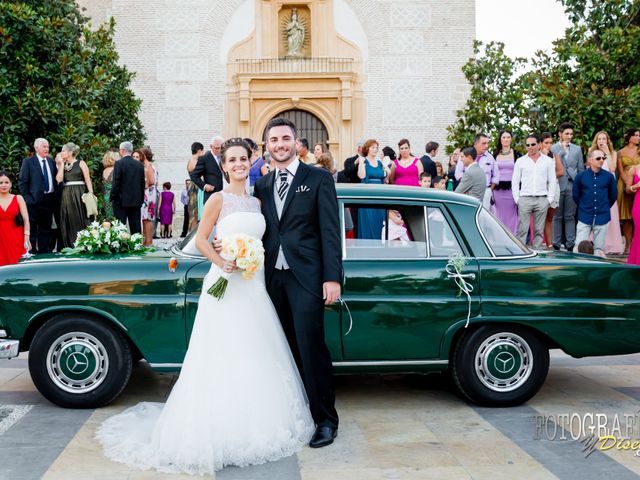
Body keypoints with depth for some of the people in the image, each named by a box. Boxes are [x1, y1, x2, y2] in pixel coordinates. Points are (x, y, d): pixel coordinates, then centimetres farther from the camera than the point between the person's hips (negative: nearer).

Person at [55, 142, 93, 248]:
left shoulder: (81, 163, 1)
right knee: (68, 224, 3)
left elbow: (88, 180, -4)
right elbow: (59, 179, -4)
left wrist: (91, 194, -12)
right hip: (66, 197, 4)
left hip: (79, 195, -4)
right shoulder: (62, 165, 12)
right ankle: (70, 247, 8)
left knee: (80, 222, -2)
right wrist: (61, 164, -1)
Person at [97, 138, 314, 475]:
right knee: (224, 359, -3)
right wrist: (222, 264, -19)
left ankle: (255, 425, 22)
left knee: (255, 357, 9)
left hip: (254, 286, 6)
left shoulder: (256, 202, 12)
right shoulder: (218, 199, -4)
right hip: (226, 286, -6)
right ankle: (222, 431, 8)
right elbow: (200, 240, -6)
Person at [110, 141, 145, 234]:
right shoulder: (140, 165, 7)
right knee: (136, 227, 6)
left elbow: (116, 183, -11)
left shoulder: (119, 163, -8)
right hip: (136, 201, 4)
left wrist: (112, 198, -3)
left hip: (121, 201, -4)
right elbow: (143, 184, 9)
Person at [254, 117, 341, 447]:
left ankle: (326, 419, 6)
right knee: (285, 349, 8)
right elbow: (261, 232, 15)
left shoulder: (319, 179, -1)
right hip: (272, 277, 5)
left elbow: (330, 232, -6)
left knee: (311, 347, -6)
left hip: (306, 277, -5)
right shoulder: (262, 186, 14)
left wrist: (332, 278, -12)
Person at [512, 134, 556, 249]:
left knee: (539, 230, 4)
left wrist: (549, 199, 0)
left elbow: (552, 181, 9)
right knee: (522, 229, -5)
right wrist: (517, 199, -1)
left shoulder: (548, 161, 9)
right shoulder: (520, 161, 8)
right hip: (525, 199, -1)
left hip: (542, 200, 1)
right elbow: (515, 182, 7)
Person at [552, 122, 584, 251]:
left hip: (572, 186, 2)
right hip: (558, 186, -2)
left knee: (570, 217, 5)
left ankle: (571, 244, 8)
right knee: (557, 217, 3)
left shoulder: (577, 149, 13)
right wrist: (563, 150, -10)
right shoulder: (553, 149, 3)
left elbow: (581, 169, 13)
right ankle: (556, 244, 7)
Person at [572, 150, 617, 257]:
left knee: (599, 249, 7)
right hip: (585, 217, -1)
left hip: (602, 217, 1)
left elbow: (613, 195, 12)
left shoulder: (609, 176, -2)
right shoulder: (580, 176, -3)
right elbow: (576, 195, 10)